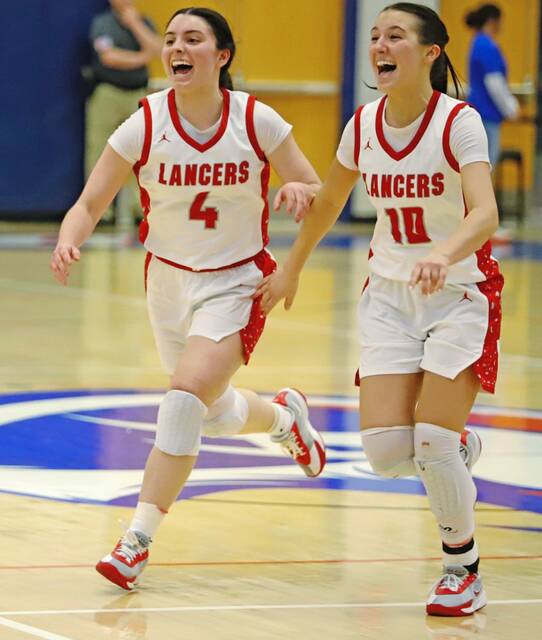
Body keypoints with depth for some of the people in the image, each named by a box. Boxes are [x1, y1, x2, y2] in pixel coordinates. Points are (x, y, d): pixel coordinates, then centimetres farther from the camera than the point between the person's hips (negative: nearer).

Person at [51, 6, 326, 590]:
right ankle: (284, 416, 52)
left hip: (236, 284, -3)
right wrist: (69, 240, -32)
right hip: (169, 280, 3)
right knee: (212, 413, 17)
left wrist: (299, 191, -28)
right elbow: (90, 204, -10)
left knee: (185, 395, -23)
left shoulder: (256, 121, -13)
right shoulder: (145, 125, -12)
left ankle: (138, 540, -18)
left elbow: (319, 193, -4)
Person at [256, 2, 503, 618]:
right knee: (386, 451, -10)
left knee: (432, 444, -14)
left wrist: (444, 253, -50)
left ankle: (463, 567, 10)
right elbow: (328, 200, 18)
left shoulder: (459, 122, -16)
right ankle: (458, 449, 26)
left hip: (459, 294, -4)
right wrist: (292, 267, 27)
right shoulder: (363, 124, -1)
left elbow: (485, 212, -31)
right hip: (389, 296, 4)